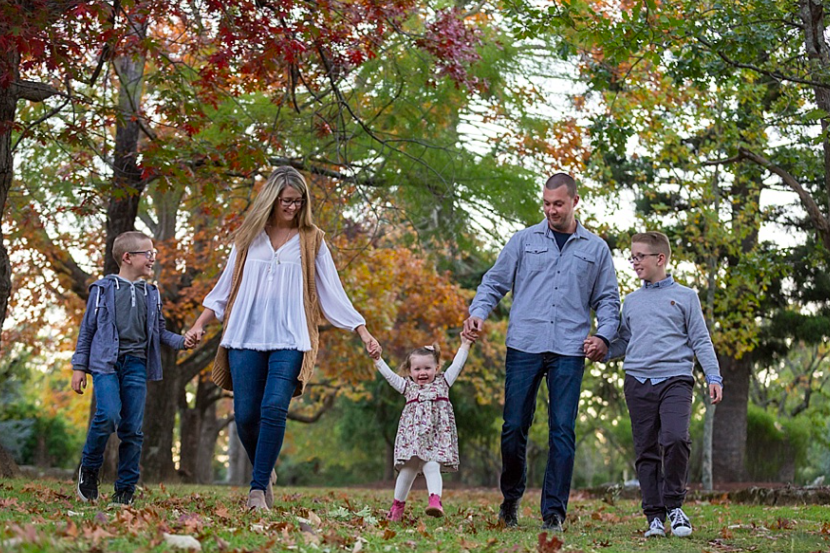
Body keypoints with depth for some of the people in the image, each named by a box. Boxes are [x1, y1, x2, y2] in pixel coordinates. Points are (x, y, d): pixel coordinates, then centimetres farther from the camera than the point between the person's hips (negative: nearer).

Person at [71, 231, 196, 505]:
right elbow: (87, 328, 8)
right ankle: (89, 468, 0)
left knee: (132, 428, -1)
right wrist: (79, 367, 4)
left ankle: (125, 489, 8)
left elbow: (159, 330, 22)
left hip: (136, 366, 4)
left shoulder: (151, 293, 15)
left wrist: (181, 341, 2)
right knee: (108, 415, -23)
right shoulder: (104, 289, 5)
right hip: (106, 362, -3)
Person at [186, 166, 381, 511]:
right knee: (245, 415, -2)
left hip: (289, 340, -2)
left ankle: (258, 489, -13)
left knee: (274, 409, -18)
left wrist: (363, 333, 3)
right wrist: (200, 324, 7)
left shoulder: (311, 240, 9)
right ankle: (266, 473, 23)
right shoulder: (249, 237, 12)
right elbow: (225, 287, 16)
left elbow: (332, 292, 9)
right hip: (246, 337, 2)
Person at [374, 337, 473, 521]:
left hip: (437, 435, -2)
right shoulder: (408, 386, 16)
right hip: (412, 435, 2)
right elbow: (390, 375, 16)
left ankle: (435, 501, -33)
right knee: (408, 469, 4)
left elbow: (456, 366, 13)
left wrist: (465, 345, 12)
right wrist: (378, 360, 14)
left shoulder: (442, 383, 14)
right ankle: (397, 504, 15)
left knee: (432, 467, -19)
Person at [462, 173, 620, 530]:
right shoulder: (524, 241, 11)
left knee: (563, 431, -5)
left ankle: (554, 511, 1)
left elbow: (608, 299, 18)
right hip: (524, 347, 0)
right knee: (514, 427, 0)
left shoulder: (596, 249, 13)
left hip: (569, 352, 0)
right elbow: (495, 282, 12)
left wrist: (604, 335, 0)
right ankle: (511, 497, 22)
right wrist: (478, 313, -6)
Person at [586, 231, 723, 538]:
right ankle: (654, 516, 8)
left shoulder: (685, 296, 9)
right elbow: (622, 343, 21)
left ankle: (674, 505, -6)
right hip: (638, 382, 4)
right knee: (647, 452, 2)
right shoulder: (631, 301, 19)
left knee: (675, 438, -22)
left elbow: (700, 341, 7)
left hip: (675, 380, -4)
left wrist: (713, 377, -3)